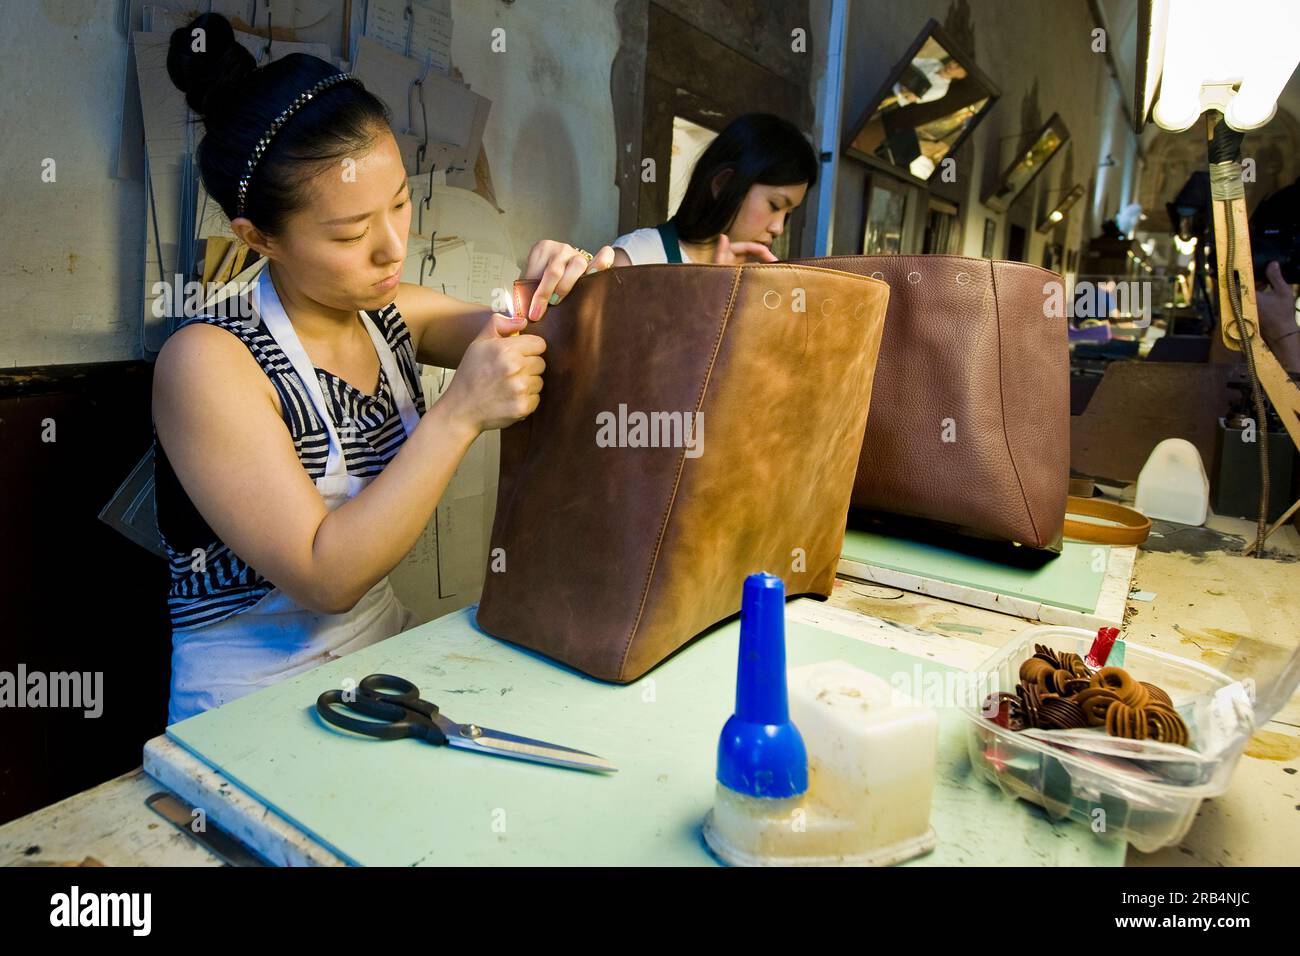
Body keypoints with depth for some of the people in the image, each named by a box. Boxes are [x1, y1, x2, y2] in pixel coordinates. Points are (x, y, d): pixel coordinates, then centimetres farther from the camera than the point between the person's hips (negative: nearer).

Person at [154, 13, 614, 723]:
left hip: (388, 657, 6)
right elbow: (323, 577, -23)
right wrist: (461, 413, -28)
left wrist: (563, 289, -13)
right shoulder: (208, 363, -17)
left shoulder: (391, 315, 0)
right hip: (251, 712, -5)